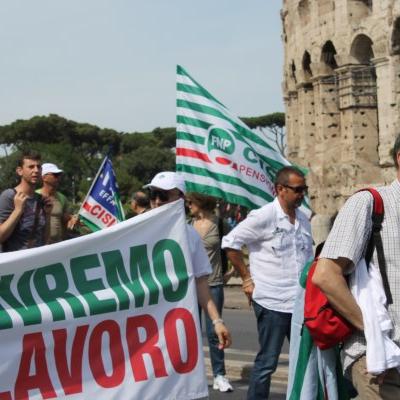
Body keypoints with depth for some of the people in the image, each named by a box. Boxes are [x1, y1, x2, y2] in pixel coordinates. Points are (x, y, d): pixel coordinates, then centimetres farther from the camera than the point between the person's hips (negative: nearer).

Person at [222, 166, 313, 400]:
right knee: (267, 362, 1)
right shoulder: (264, 217, -10)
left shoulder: (303, 220, 11)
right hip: (272, 301, -7)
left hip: (301, 302, 7)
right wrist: (247, 279, -7)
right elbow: (230, 242, -9)